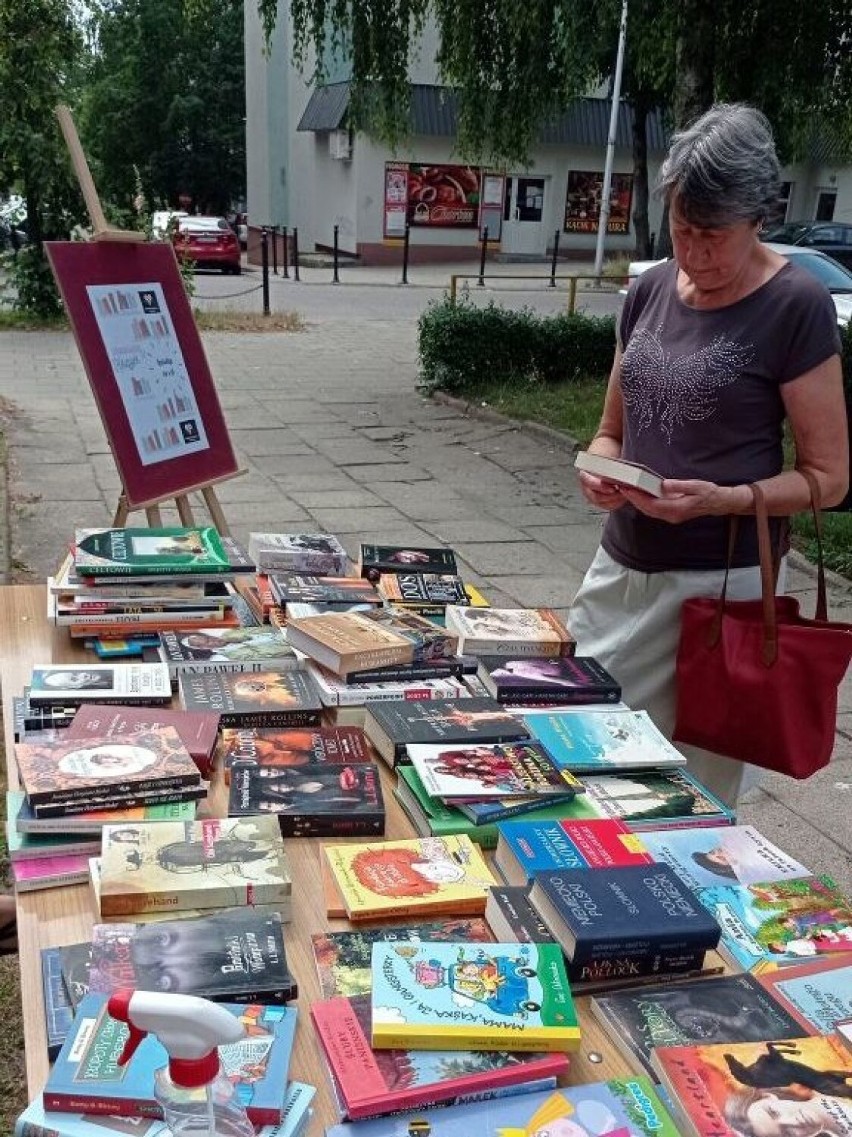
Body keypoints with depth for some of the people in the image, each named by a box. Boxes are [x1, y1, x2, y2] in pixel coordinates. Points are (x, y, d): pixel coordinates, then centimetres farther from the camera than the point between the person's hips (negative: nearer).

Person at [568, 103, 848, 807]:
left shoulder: (795, 306, -8)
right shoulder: (652, 290, 8)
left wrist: (722, 498, -22)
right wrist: (600, 471, -7)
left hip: (718, 583, -5)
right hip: (620, 568, 5)